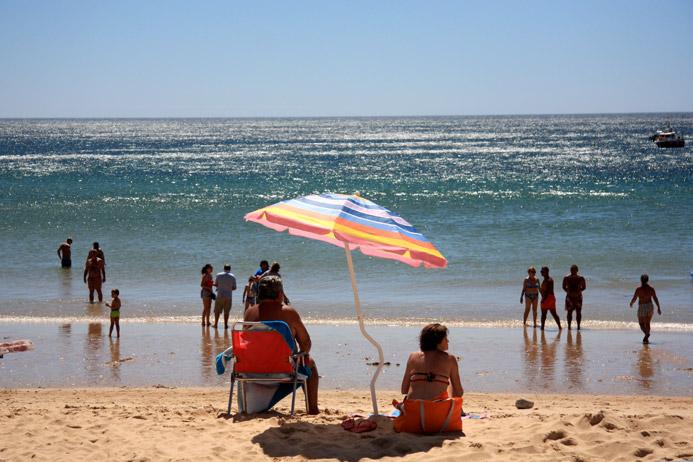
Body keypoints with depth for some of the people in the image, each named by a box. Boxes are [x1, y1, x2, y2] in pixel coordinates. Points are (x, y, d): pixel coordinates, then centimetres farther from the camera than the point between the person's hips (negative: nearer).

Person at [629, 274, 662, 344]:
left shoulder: (638, 289, -12)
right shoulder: (651, 288, -3)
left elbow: (634, 299, -6)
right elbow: (655, 299, -3)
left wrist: (631, 303, 15)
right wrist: (659, 308, 2)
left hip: (642, 307, -4)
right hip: (650, 307, 4)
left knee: (641, 323, 8)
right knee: (647, 323, 17)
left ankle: (646, 333, -21)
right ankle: (646, 339, 13)